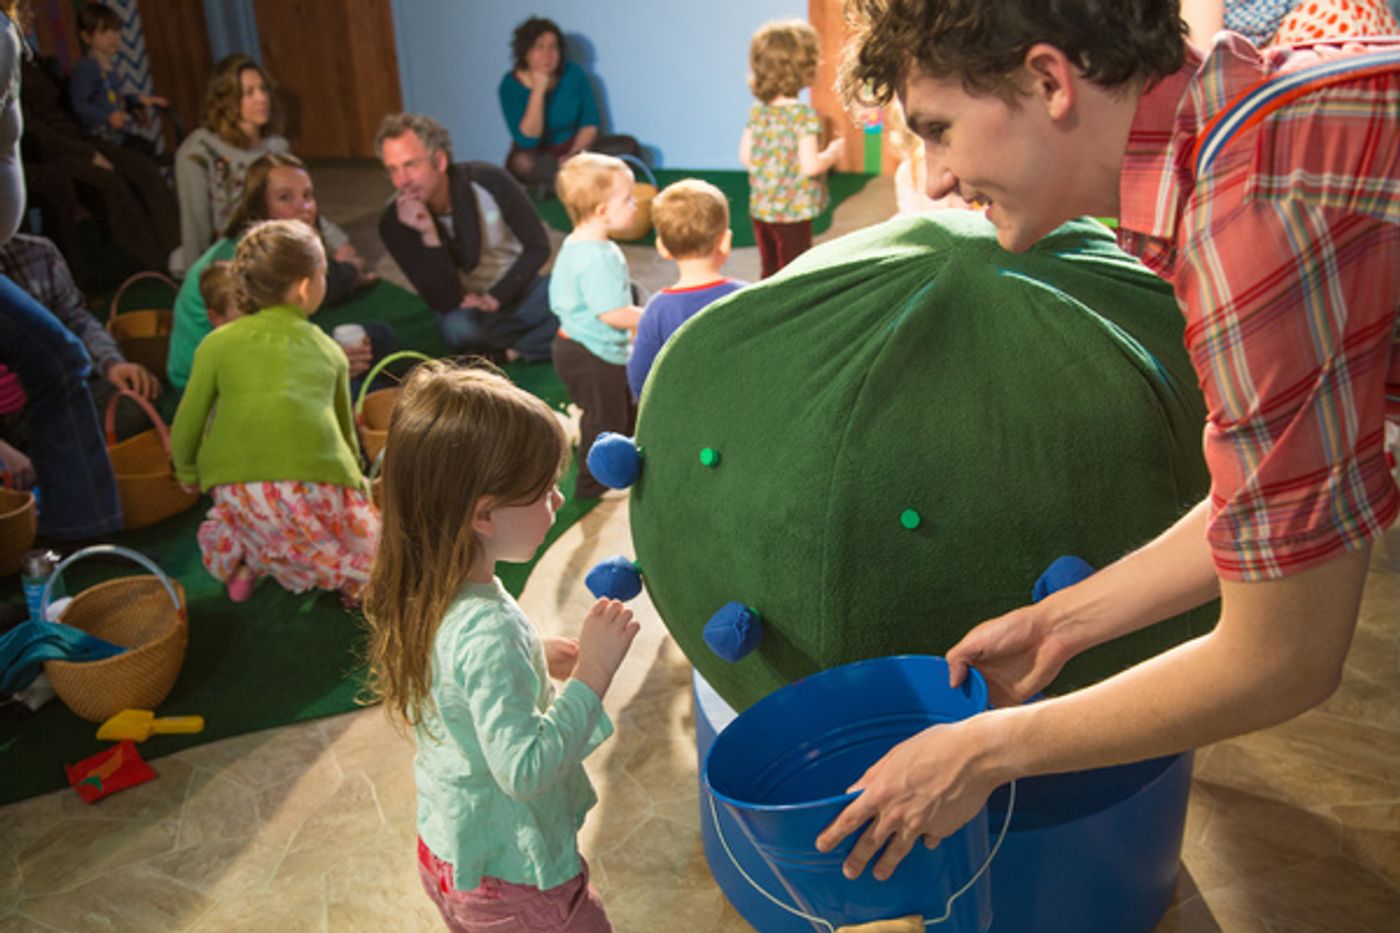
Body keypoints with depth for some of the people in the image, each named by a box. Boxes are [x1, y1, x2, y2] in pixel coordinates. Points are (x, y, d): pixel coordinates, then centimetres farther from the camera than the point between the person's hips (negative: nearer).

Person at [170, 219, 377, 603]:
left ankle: (240, 564, 28)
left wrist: (188, 474, 33)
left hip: (240, 491, 0)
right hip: (318, 484, 0)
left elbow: (186, 429, 13)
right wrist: (354, 480, 45)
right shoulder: (328, 349, 18)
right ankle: (345, 575, 4)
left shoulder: (218, 343, 13)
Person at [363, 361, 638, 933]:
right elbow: (524, 769, -34)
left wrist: (536, 657, 1)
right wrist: (592, 673, -32)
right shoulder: (487, 631, -35)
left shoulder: (421, 594, -7)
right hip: (513, 884, -8)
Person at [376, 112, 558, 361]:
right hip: (468, 309, 0)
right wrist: (429, 234, -33)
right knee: (456, 326, -36)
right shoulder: (394, 222, -17)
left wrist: (495, 298, -16)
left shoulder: (488, 181, -18)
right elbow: (444, 302, -21)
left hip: (519, 289, 1)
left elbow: (538, 247, -8)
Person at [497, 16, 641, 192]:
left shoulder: (573, 74, -4)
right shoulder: (511, 85, -13)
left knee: (628, 145, -17)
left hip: (576, 148, 4)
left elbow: (591, 123, 0)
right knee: (521, 162, -38)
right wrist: (538, 90, -27)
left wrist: (574, 154, -18)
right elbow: (528, 139, -22)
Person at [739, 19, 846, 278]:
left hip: (760, 207, 6)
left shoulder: (757, 110, 1)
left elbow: (745, 157, 5)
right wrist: (833, 152, -4)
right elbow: (810, 165, -22)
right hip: (792, 211, -6)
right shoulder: (804, 114, -18)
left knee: (770, 272, 18)